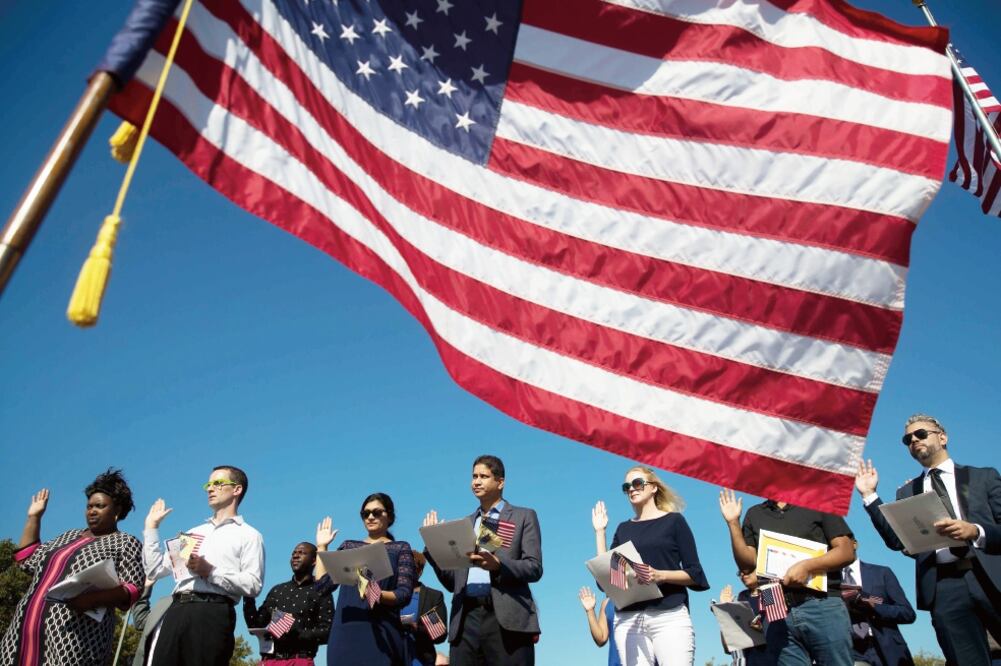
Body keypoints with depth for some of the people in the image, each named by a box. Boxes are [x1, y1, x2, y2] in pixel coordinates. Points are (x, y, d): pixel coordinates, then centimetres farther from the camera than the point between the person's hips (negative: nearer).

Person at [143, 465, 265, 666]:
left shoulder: (249, 535, 7)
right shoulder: (193, 532, 28)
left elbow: (253, 585, -5)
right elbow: (155, 570, 22)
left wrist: (211, 571, -12)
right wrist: (151, 526, 23)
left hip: (212, 613, -6)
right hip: (176, 612, 6)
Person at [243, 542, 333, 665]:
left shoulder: (320, 592, 4)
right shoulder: (277, 590, 19)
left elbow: (327, 632, -4)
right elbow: (256, 625, 16)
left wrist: (298, 635, -17)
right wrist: (248, 597, 4)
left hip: (300, 660, -4)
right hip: (269, 659, 4)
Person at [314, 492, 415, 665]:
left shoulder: (401, 548, 9)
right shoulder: (348, 546, 19)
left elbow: (405, 594, -2)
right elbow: (323, 585, 11)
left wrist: (378, 595, -20)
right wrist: (322, 547, 14)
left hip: (381, 632, -3)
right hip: (346, 632, 3)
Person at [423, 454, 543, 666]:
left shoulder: (523, 517, 8)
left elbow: (534, 568, -3)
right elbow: (453, 582, 17)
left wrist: (496, 564, -19)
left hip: (506, 618, -4)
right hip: (466, 619, 4)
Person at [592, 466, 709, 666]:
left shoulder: (674, 521, 8)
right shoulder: (623, 529, 18)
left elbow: (695, 574, 3)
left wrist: (660, 575, -14)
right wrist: (600, 531, 10)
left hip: (669, 616, -3)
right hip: (628, 620, 3)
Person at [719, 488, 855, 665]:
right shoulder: (754, 514, 16)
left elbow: (847, 551, 1)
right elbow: (747, 564, 10)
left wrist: (808, 566, -15)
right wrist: (733, 523, -1)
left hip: (823, 606, -2)